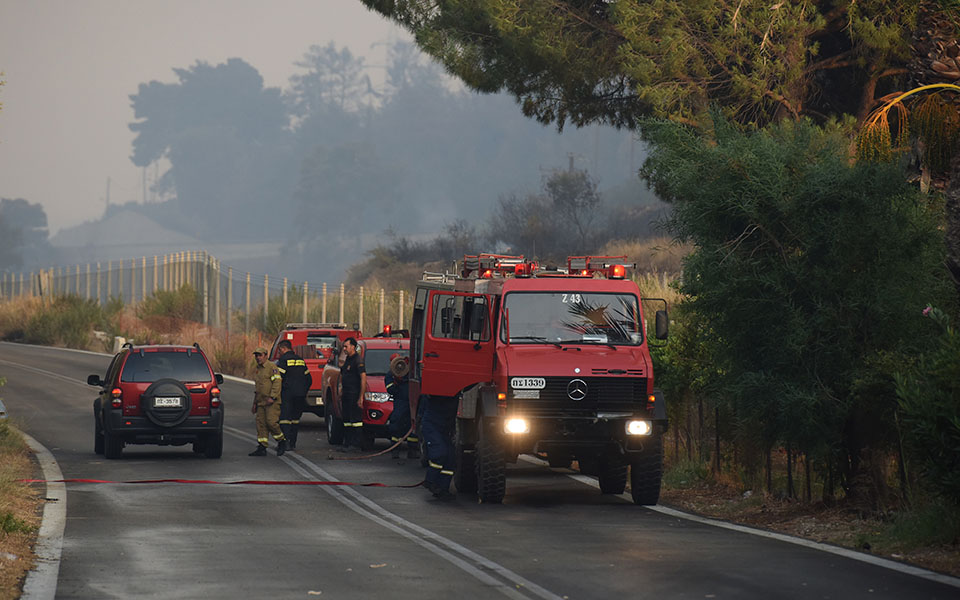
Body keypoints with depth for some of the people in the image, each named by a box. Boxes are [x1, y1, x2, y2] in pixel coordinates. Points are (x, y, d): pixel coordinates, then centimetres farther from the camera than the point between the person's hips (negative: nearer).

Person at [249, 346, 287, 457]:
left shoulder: (272, 367, -7)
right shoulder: (257, 370, 20)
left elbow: (277, 383, -15)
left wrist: (272, 397, -23)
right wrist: (255, 403, 24)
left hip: (272, 402, -8)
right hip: (261, 402, 8)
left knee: (271, 422, -15)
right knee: (261, 423, 2)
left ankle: (282, 442, 4)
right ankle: (262, 448, 2)